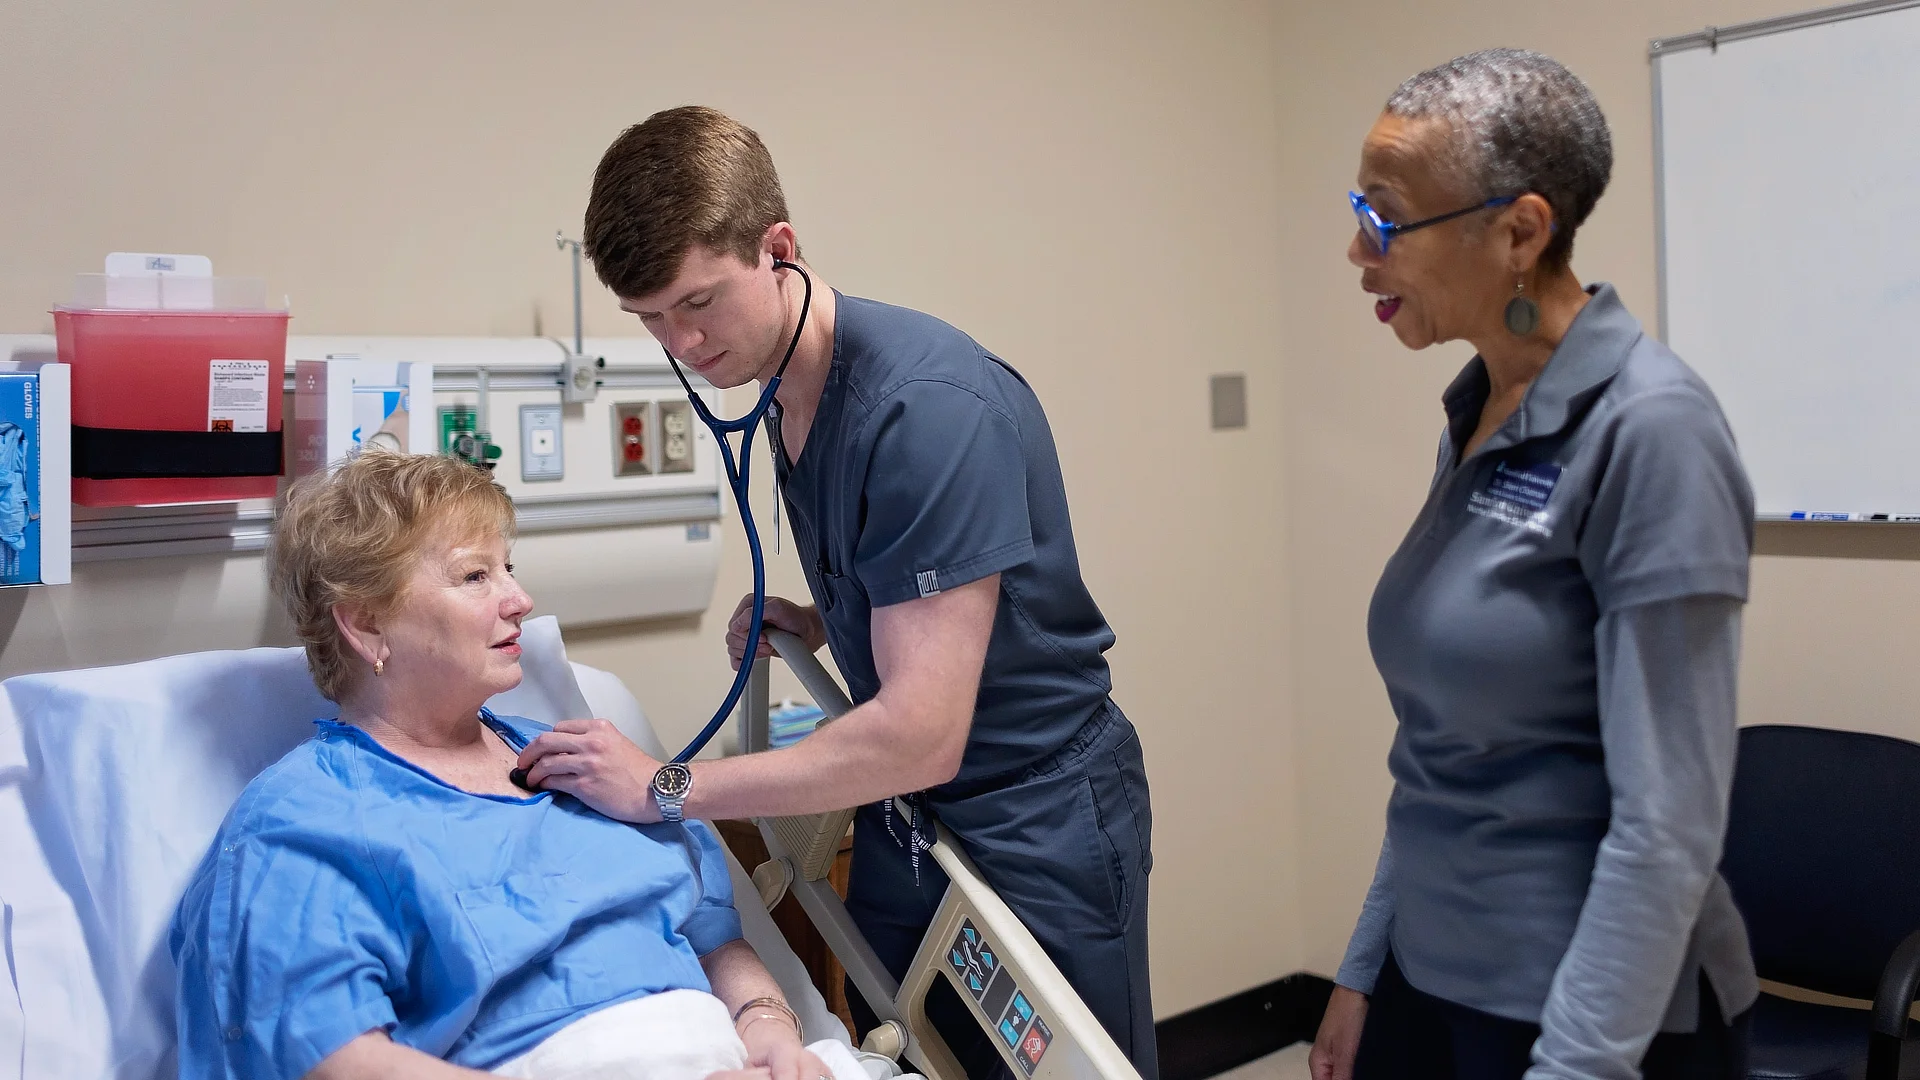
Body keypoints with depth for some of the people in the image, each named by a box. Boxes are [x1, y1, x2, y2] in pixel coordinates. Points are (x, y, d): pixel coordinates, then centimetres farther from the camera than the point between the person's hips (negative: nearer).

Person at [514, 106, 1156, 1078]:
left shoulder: (927, 405, -25)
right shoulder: (786, 391, 3)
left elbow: (920, 734, -27)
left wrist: (663, 788, -20)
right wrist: (816, 622, -2)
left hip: (1034, 830, -7)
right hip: (901, 824, 8)